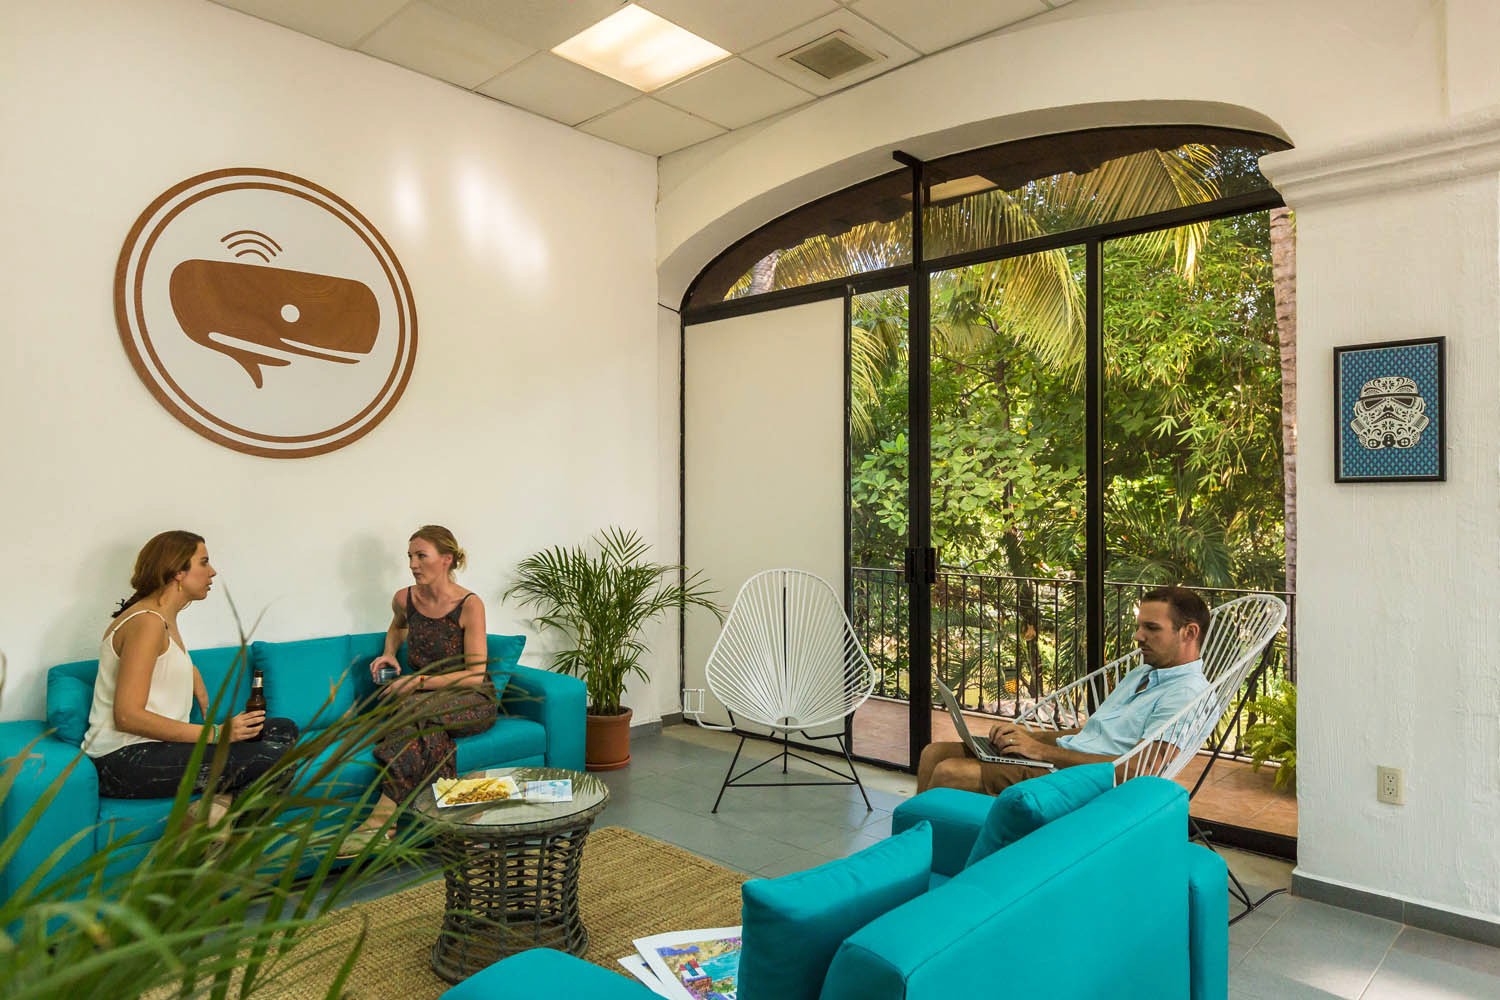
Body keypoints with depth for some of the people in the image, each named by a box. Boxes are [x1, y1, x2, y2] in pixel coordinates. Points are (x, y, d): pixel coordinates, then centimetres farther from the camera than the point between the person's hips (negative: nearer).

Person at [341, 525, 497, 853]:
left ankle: (381, 819, -38)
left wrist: (420, 681, -19)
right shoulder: (405, 599, 1)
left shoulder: (469, 605, -13)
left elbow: (474, 675, -14)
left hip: (474, 701, -4)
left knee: (420, 711, -37)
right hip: (427, 697, 4)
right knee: (428, 729, -35)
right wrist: (389, 654, 9)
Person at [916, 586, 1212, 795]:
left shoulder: (1187, 693, -9)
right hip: (1061, 755, 10)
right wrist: (1029, 735, 6)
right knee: (935, 753, 0)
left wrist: (1044, 751, -17)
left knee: (950, 772, -22)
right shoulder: (1139, 675, 23)